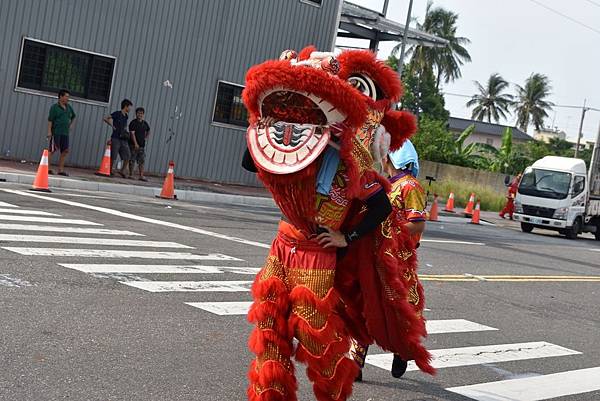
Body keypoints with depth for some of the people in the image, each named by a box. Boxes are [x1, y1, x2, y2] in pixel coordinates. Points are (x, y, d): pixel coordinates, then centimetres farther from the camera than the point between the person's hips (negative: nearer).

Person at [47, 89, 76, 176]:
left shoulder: (68, 107, 14)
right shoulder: (55, 107, -5)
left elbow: (73, 117, 32)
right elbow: (50, 120, -9)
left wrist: (71, 125, 18)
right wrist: (49, 132, -16)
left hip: (65, 133, 7)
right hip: (56, 132, -6)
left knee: (65, 151, 4)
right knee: (52, 150, -5)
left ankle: (61, 170, 10)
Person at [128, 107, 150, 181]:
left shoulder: (145, 123, 12)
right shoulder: (133, 123, -7)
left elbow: (148, 131, 31)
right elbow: (132, 133, -15)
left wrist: (146, 137, 14)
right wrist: (135, 144, -22)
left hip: (142, 145, 5)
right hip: (134, 145, -5)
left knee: (142, 161, 3)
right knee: (132, 160, -1)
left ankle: (141, 176, 4)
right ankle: (131, 174, 8)